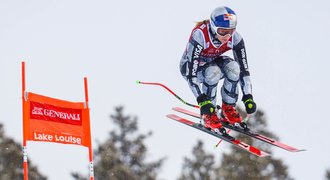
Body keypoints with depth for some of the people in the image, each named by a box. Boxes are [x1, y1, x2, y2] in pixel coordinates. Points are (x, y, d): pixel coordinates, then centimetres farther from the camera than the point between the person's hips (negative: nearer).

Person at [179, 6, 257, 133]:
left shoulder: (234, 38, -24)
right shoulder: (200, 35, -37)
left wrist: (248, 97, -27)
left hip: (212, 63, 4)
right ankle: (207, 114, -17)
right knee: (213, 72, -36)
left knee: (233, 67, -28)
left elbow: (243, 69, -19)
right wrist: (202, 101, -44)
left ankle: (228, 108, -9)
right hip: (189, 66, -4)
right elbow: (191, 73, -38)